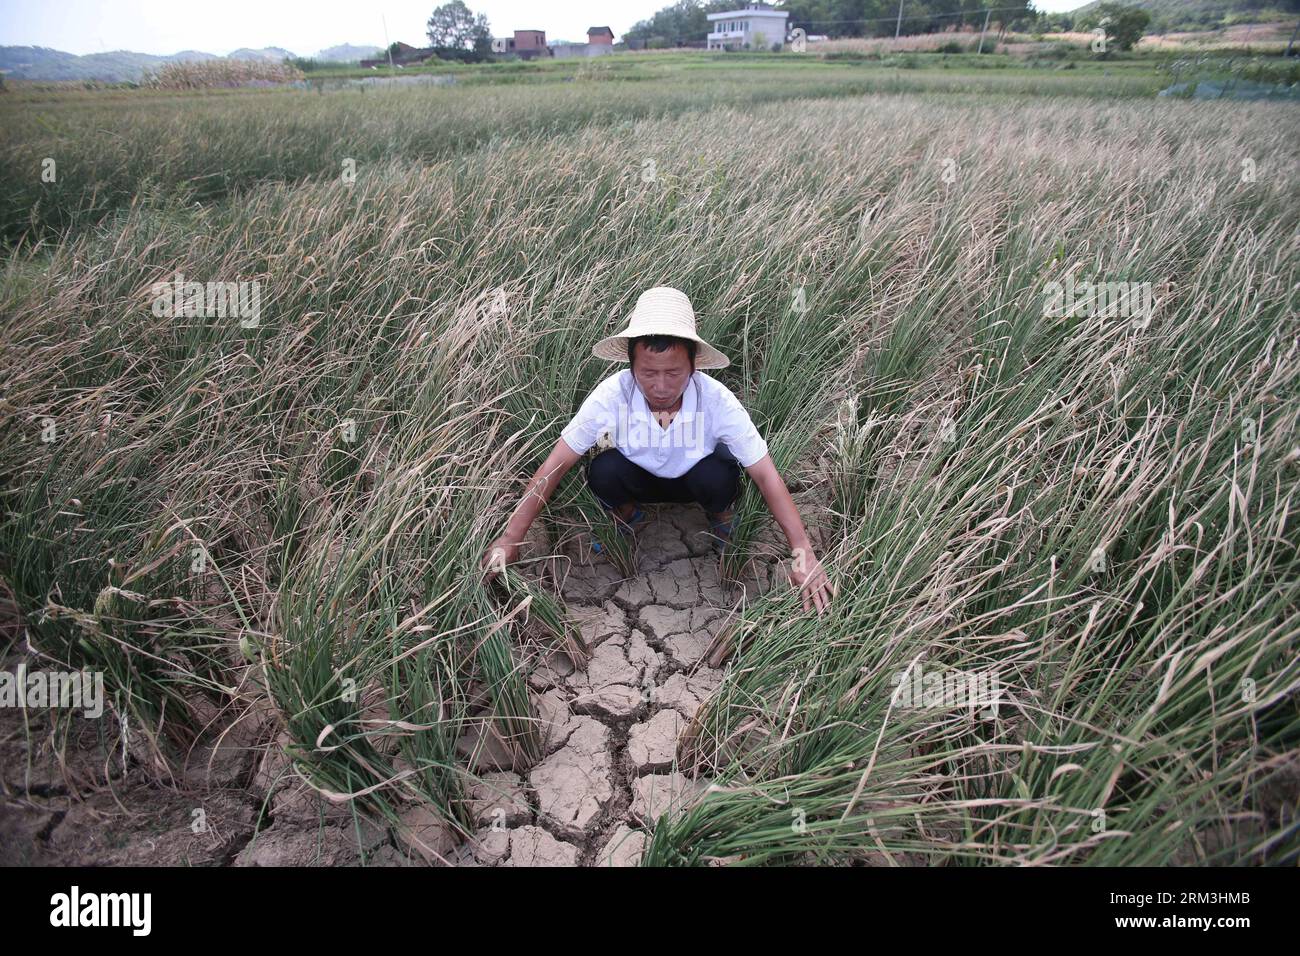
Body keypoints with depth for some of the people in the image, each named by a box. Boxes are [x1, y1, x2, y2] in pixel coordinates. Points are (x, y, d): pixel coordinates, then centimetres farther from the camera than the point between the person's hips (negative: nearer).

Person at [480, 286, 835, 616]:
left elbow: (766, 475, -28)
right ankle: (627, 517, 4)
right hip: (642, 479, 1)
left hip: (695, 479, 0)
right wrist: (510, 539, -28)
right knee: (602, 472, -31)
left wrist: (803, 553, -34)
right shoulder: (612, 395, -32)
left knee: (716, 476, -34)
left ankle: (722, 524, 2)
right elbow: (555, 465, -26)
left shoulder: (717, 400, -33)